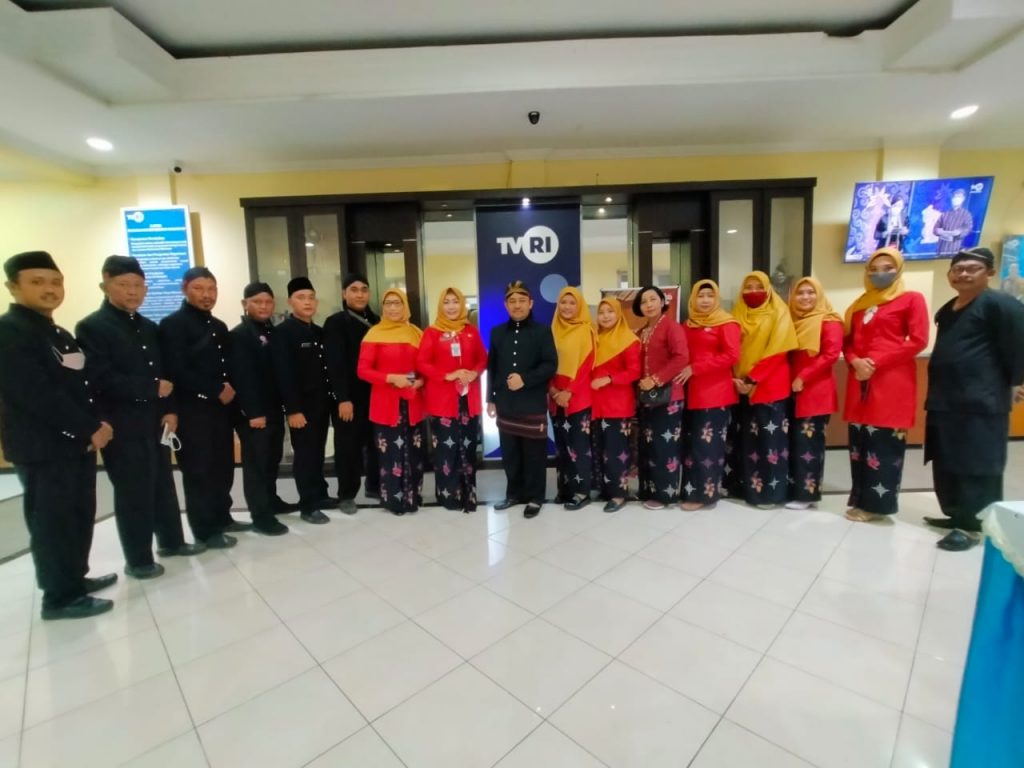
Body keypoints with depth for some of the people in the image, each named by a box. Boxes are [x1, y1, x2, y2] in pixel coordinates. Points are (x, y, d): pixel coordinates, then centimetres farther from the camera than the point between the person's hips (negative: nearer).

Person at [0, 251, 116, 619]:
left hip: (77, 442, 8)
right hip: (42, 446, -8)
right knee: (51, 521, 2)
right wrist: (89, 429, -18)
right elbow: (35, 394, -21)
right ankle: (61, 597, 14)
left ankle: (76, 577, 31)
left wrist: (96, 425, -2)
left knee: (80, 515, 16)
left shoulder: (61, 335, 15)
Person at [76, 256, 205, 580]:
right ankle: (138, 560, 20)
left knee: (163, 485, 16)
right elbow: (101, 380, -19)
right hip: (123, 426, -6)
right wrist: (153, 389, -15)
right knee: (133, 493, 4)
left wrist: (170, 410, -1)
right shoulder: (91, 328, -9)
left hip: (156, 422, 6)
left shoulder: (149, 328, 12)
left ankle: (172, 541, 32)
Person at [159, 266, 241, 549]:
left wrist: (230, 389, -1)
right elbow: (176, 371, -16)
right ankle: (206, 530, 12)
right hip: (192, 410, -6)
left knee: (223, 467, 11)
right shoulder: (173, 324, -6)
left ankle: (222, 517, 27)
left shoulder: (219, 327, 17)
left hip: (222, 407, 7)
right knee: (199, 470, 2)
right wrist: (216, 390, -14)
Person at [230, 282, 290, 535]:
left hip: (274, 408, 7)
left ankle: (271, 499, 34)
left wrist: (285, 404, 7)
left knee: (272, 458, 17)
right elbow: (242, 377, -16)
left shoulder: (273, 331, 12)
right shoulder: (239, 334, -9)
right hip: (253, 412, -7)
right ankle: (261, 516, 9)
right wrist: (253, 412, -20)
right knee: (255, 462, 2)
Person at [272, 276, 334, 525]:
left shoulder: (319, 332, 12)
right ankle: (308, 506, 11)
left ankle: (320, 495, 27)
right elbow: (284, 374, -15)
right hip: (301, 405, -6)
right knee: (305, 454, 2)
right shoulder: (282, 332, -9)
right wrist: (293, 409, -19)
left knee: (318, 452, 14)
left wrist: (331, 398, 8)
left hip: (321, 403, 6)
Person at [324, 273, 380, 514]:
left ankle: (374, 485, 27)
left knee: (376, 441, 10)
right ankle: (346, 494, 18)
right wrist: (342, 398, -18)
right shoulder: (335, 323, -3)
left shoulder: (376, 322, 13)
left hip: (375, 393, 4)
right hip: (349, 397, -4)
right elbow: (335, 364, -11)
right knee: (348, 445, 5)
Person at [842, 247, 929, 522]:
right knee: (859, 441, 7)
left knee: (885, 443, -3)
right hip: (860, 380, 5)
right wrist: (855, 362, -5)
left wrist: (876, 362, -14)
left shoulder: (911, 299, 3)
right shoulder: (860, 304, 18)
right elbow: (847, 341, 16)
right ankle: (861, 499, 16)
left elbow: (918, 341, -7)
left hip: (892, 381, -5)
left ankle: (877, 503, 6)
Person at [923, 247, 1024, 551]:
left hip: (981, 403, -8)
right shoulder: (947, 310, 17)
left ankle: (972, 525, 3)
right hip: (944, 400, 9)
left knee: (977, 467, -4)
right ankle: (956, 514, 26)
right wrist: (937, 391, 19)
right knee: (945, 465, 14)